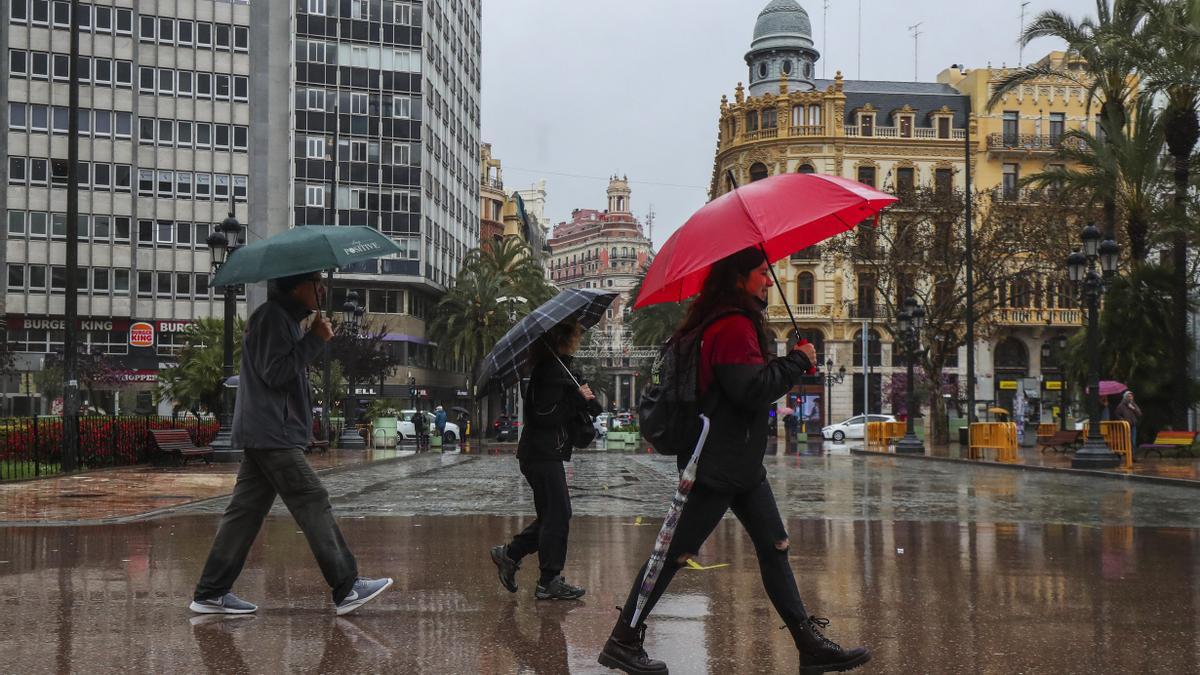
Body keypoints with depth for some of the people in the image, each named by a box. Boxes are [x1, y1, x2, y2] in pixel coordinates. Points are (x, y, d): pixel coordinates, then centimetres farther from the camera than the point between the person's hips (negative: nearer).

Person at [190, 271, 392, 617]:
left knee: (246, 510, 8)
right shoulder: (272, 317, -12)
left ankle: (211, 593, 10)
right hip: (272, 435, -11)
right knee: (313, 503, -9)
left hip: (265, 435, 11)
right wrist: (315, 340, -16)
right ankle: (347, 588, -6)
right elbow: (274, 373, -19)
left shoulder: (284, 318, 22)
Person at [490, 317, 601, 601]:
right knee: (557, 515, -5)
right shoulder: (551, 370, -17)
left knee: (553, 515, 16)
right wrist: (580, 399, -16)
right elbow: (546, 415, -23)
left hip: (545, 452, 10)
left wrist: (586, 400, -7)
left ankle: (509, 554, 24)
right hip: (543, 453, -10)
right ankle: (549, 582, 2)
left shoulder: (559, 367, 16)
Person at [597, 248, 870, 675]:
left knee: (774, 548, 9)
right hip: (718, 466, -11)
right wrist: (798, 361, -13)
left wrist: (791, 366, 15)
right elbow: (753, 389, -25)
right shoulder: (733, 327, -17)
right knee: (676, 552, -4)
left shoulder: (735, 322, 17)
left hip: (741, 463, 11)